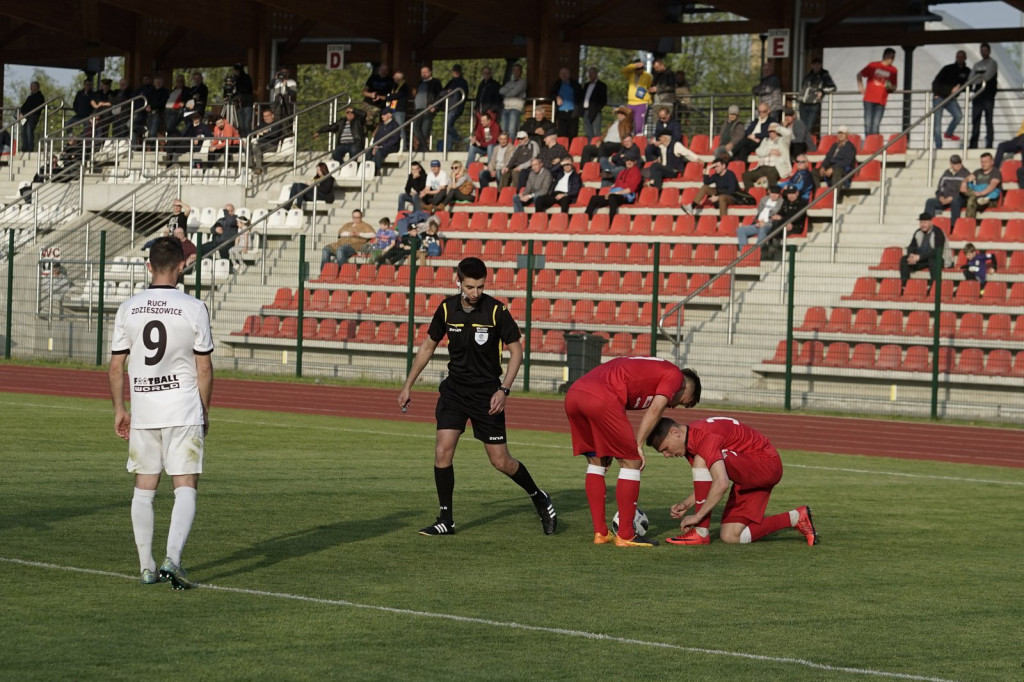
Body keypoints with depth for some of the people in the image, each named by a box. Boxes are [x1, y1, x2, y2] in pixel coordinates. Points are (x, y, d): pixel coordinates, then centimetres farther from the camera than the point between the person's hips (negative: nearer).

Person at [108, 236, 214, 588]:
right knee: (185, 488, -1)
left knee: (144, 489, 12)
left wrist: (119, 409, 16)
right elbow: (204, 367, -3)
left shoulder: (128, 309, 0)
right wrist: (205, 412, 9)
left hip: (142, 413, 3)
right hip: (184, 412, -3)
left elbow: (116, 365, 4)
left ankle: (146, 567, 12)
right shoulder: (194, 309, -7)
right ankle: (172, 559, -17)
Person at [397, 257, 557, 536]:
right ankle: (446, 520, 1)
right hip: (454, 389, 3)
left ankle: (539, 499, 27)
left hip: (487, 393, -3)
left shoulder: (497, 311, -14)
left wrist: (504, 390, -16)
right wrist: (408, 385, 12)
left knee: (501, 461, 1)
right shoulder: (447, 309, -3)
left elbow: (516, 351, -6)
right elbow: (428, 346, 11)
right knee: (442, 452, -11)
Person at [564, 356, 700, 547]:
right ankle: (625, 536, 8)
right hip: (601, 400, -8)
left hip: (573, 394, 8)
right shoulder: (675, 375, 14)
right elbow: (655, 408, -2)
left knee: (596, 462, 21)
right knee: (631, 462, 5)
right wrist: (638, 446, 2)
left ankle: (600, 534, 22)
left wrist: (608, 449, 27)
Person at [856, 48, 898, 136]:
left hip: (881, 101, 1)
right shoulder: (873, 66, 3)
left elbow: (894, 87, 15)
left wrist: (890, 87, -7)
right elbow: (859, 74, 15)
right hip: (869, 99, -1)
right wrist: (860, 87, 4)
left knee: (876, 125, -5)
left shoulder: (893, 70, 7)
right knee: (868, 123, -3)